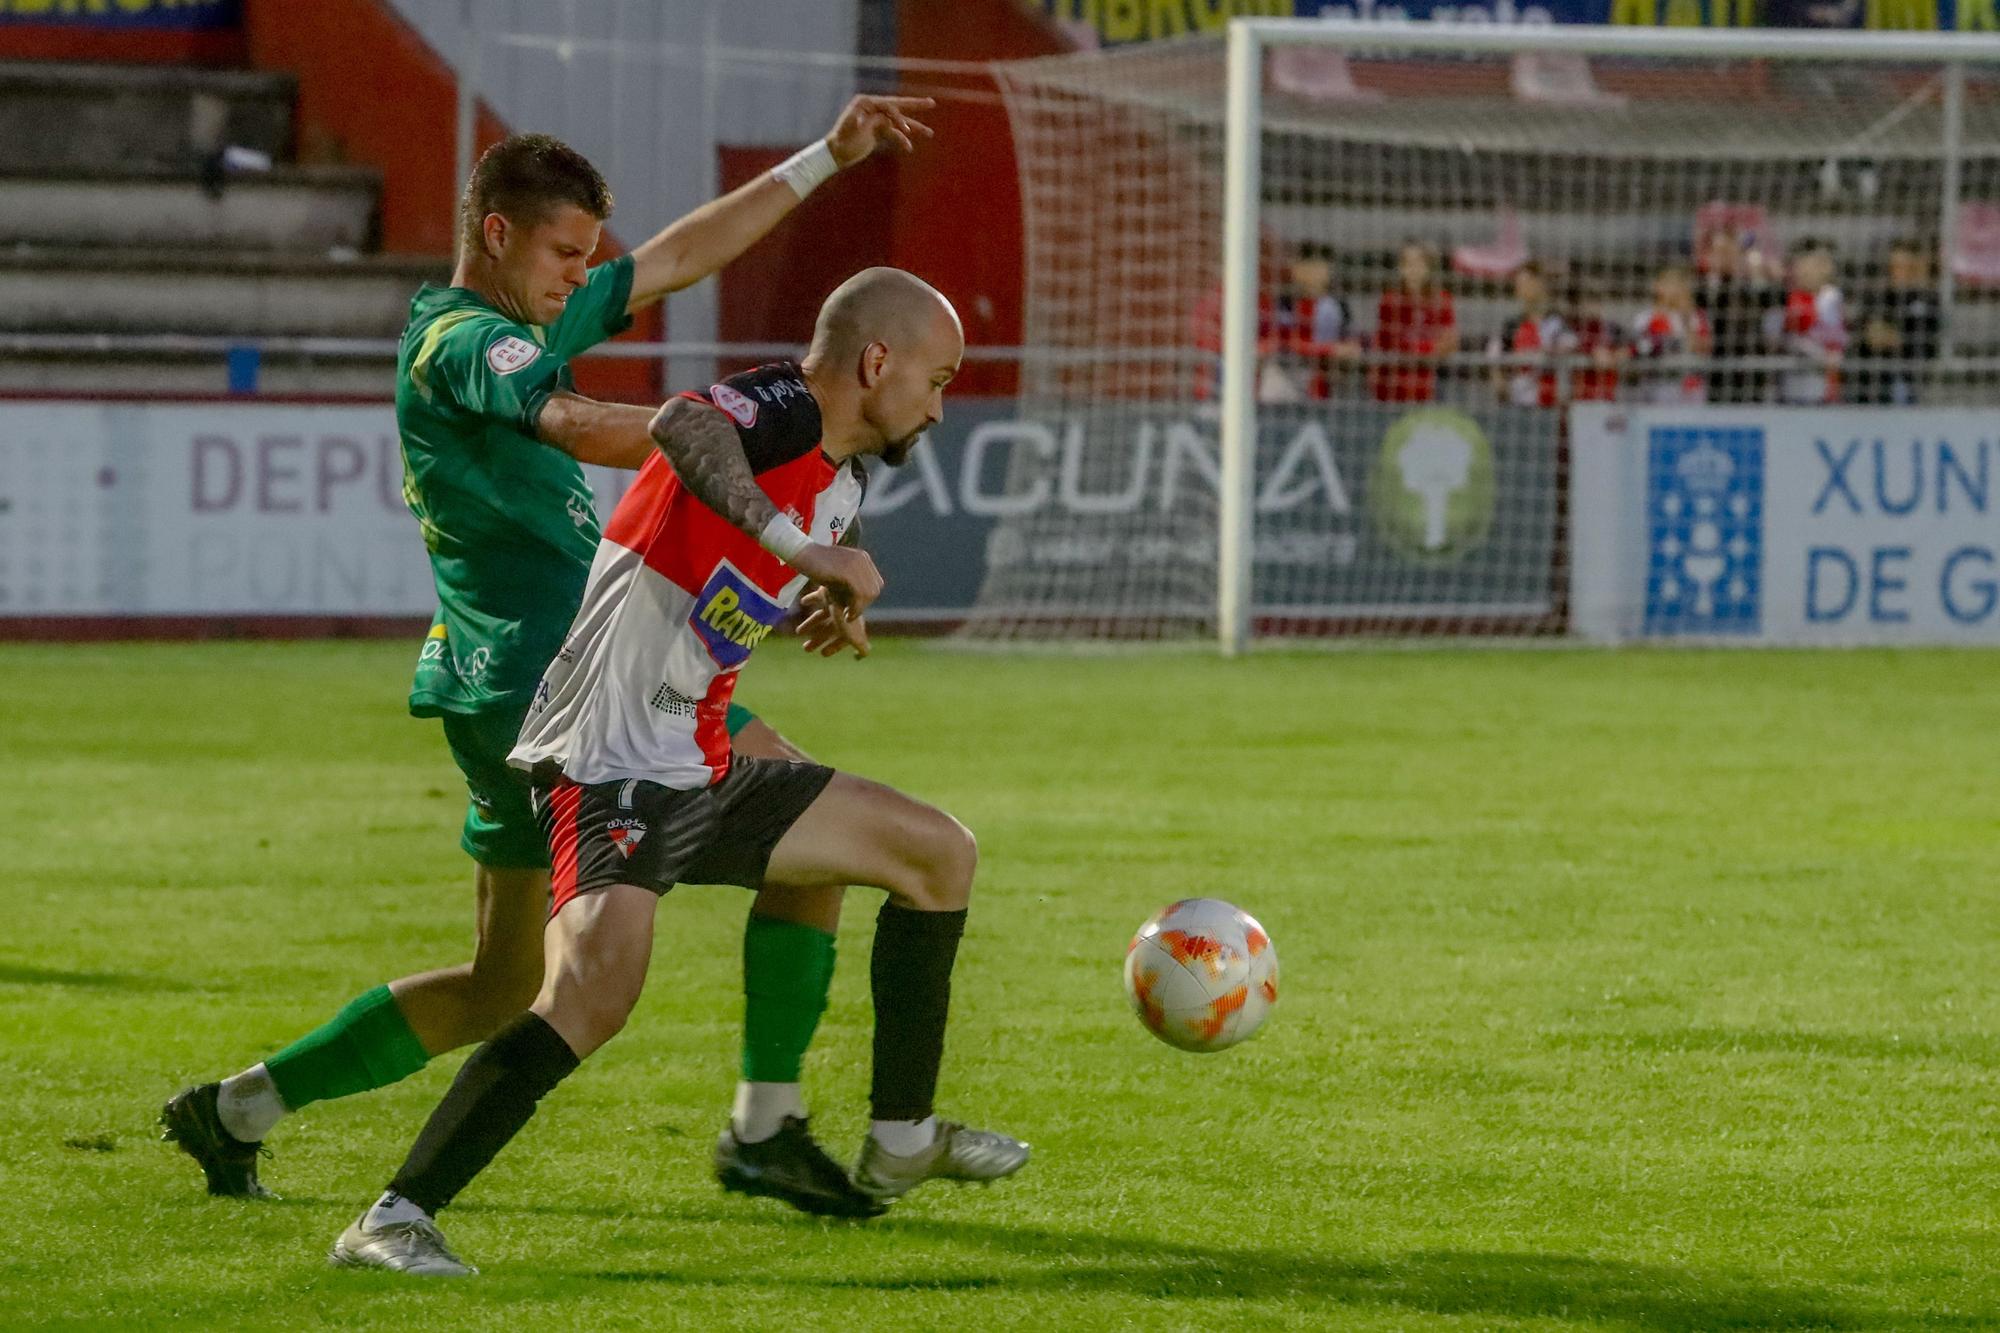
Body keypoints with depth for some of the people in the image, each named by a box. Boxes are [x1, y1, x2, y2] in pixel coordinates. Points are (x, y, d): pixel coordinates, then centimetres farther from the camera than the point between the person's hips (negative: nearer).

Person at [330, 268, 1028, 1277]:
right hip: (608, 772, -10)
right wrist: (800, 543, -45)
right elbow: (684, 427, -40)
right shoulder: (778, 408, -15)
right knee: (597, 989, -31)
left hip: (704, 776, 10)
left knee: (940, 852, 17)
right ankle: (393, 1221, -28)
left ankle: (901, 1142, 27)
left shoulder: (843, 480, 14)